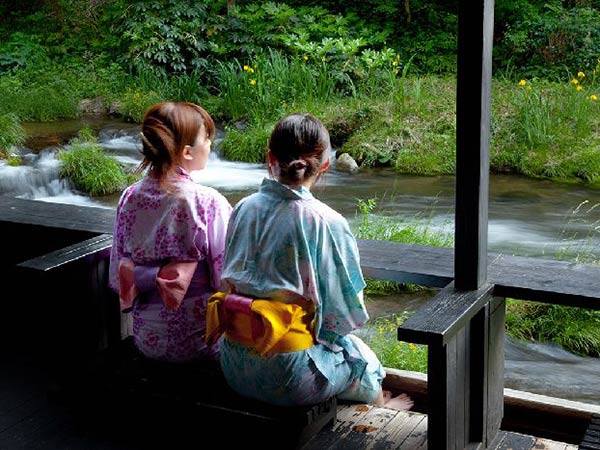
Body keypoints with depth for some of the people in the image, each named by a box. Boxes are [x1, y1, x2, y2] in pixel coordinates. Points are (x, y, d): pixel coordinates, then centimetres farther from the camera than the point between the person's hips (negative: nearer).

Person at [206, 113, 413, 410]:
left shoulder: (243, 209, -3)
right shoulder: (326, 223, -17)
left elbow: (229, 280, 8)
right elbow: (345, 310, -10)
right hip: (289, 376, -5)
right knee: (358, 353, 27)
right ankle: (380, 404, 57)